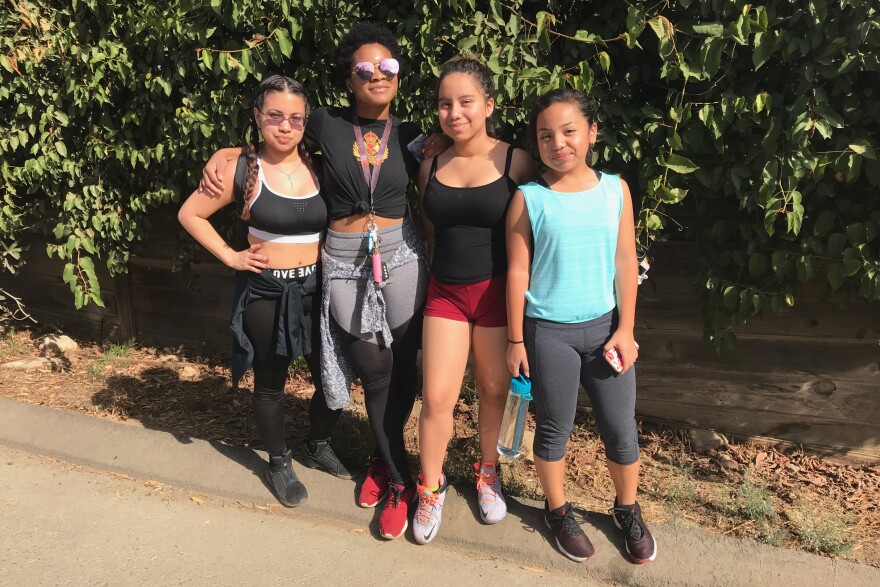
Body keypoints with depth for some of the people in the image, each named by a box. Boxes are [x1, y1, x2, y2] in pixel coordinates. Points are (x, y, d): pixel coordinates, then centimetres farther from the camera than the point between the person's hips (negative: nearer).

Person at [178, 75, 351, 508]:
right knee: (270, 383, 12)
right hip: (265, 293, -2)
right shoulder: (242, 170, -7)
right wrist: (230, 256, -3)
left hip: (316, 289, 2)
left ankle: (319, 444, 36)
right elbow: (190, 214, 2)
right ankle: (279, 464, 35)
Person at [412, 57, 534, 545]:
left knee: (494, 388, 13)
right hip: (445, 291, 2)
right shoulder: (431, 167, 3)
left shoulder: (515, 162, -7)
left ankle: (488, 471, 38)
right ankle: (431, 486, 24)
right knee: (436, 396, 1)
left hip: (497, 291, -2)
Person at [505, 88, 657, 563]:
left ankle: (627, 511, 36)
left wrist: (625, 329, -1)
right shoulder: (528, 199, -7)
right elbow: (517, 272, -5)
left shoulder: (615, 189, 0)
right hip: (547, 332, -2)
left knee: (621, 428, 11)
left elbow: (626, 262, 2)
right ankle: (558, 512, 34)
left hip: (603, 326, 2)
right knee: (554, 428, 12)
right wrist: (516, 340, -4)